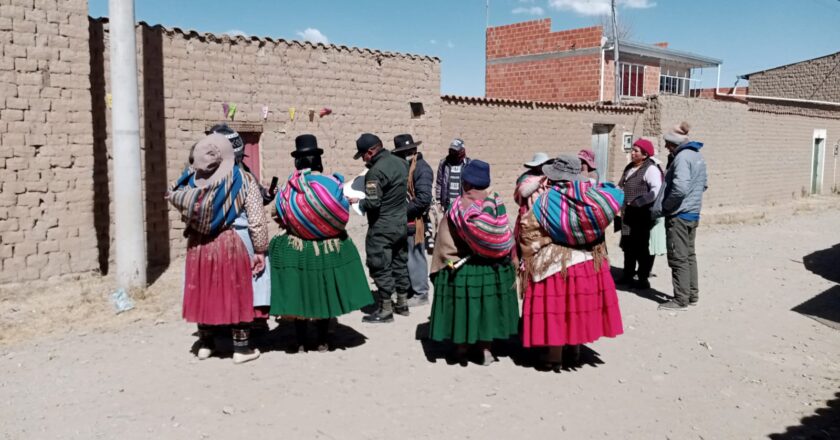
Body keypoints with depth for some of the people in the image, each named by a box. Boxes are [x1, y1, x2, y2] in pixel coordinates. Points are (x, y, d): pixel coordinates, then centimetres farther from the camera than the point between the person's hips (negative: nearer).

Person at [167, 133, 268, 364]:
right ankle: (241, 347, 13)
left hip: (198, 246, 3)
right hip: (231, 244, -3)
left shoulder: (193, 179, -3)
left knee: (203, 292, 14)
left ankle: (205, 344, 27)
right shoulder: (243, 180, -8)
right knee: (237, 295, 7)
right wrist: (260, 250, -3)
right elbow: (256, 219, -10)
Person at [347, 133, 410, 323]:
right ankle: (402, 303, 29)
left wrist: (358, 201, -6)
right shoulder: (400, 162, 5)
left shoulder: (376, 171, -22)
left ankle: (385, 310, 8)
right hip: (401, 222, 9)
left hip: (382, 227, -9)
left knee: (380, 267, 1)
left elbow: (372, 203, -23)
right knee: (400, 262, 18)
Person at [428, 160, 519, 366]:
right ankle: (486, 349, 19)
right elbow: (507, 238, -5)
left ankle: (461, 349, 21)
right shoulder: (496, 203, -11)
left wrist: (439, 270, -1)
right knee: (487, 305, 15)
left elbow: (444, 246, -10)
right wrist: (503, 257, 7)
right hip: (493, 269, 2)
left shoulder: (456, 210, -15)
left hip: (462, 270, -2)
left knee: (462, 306, 12)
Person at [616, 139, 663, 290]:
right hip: (629, 215, 9)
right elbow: (621, 187, 26)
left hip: (643, 216, -9)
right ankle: (628, 275, 30)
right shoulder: (629, 168, 15)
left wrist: (639, 203, -25)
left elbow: (657, 190, -25)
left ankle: (643, 279, 9)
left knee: (643, 247, -1)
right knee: (628, 246, 17)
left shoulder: (651, 169, -12)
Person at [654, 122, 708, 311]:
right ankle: (692, 295, 23)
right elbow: (703, 185, 21)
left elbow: (680, 188, -28)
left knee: (678, 258, -3)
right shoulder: (697, 155, 13)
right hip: (693, 214, 10)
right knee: (689, 255, 16)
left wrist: (663, 207, -17)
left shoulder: (682, 157, -18)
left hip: (678, 215, -10)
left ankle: (681, 299, 2)